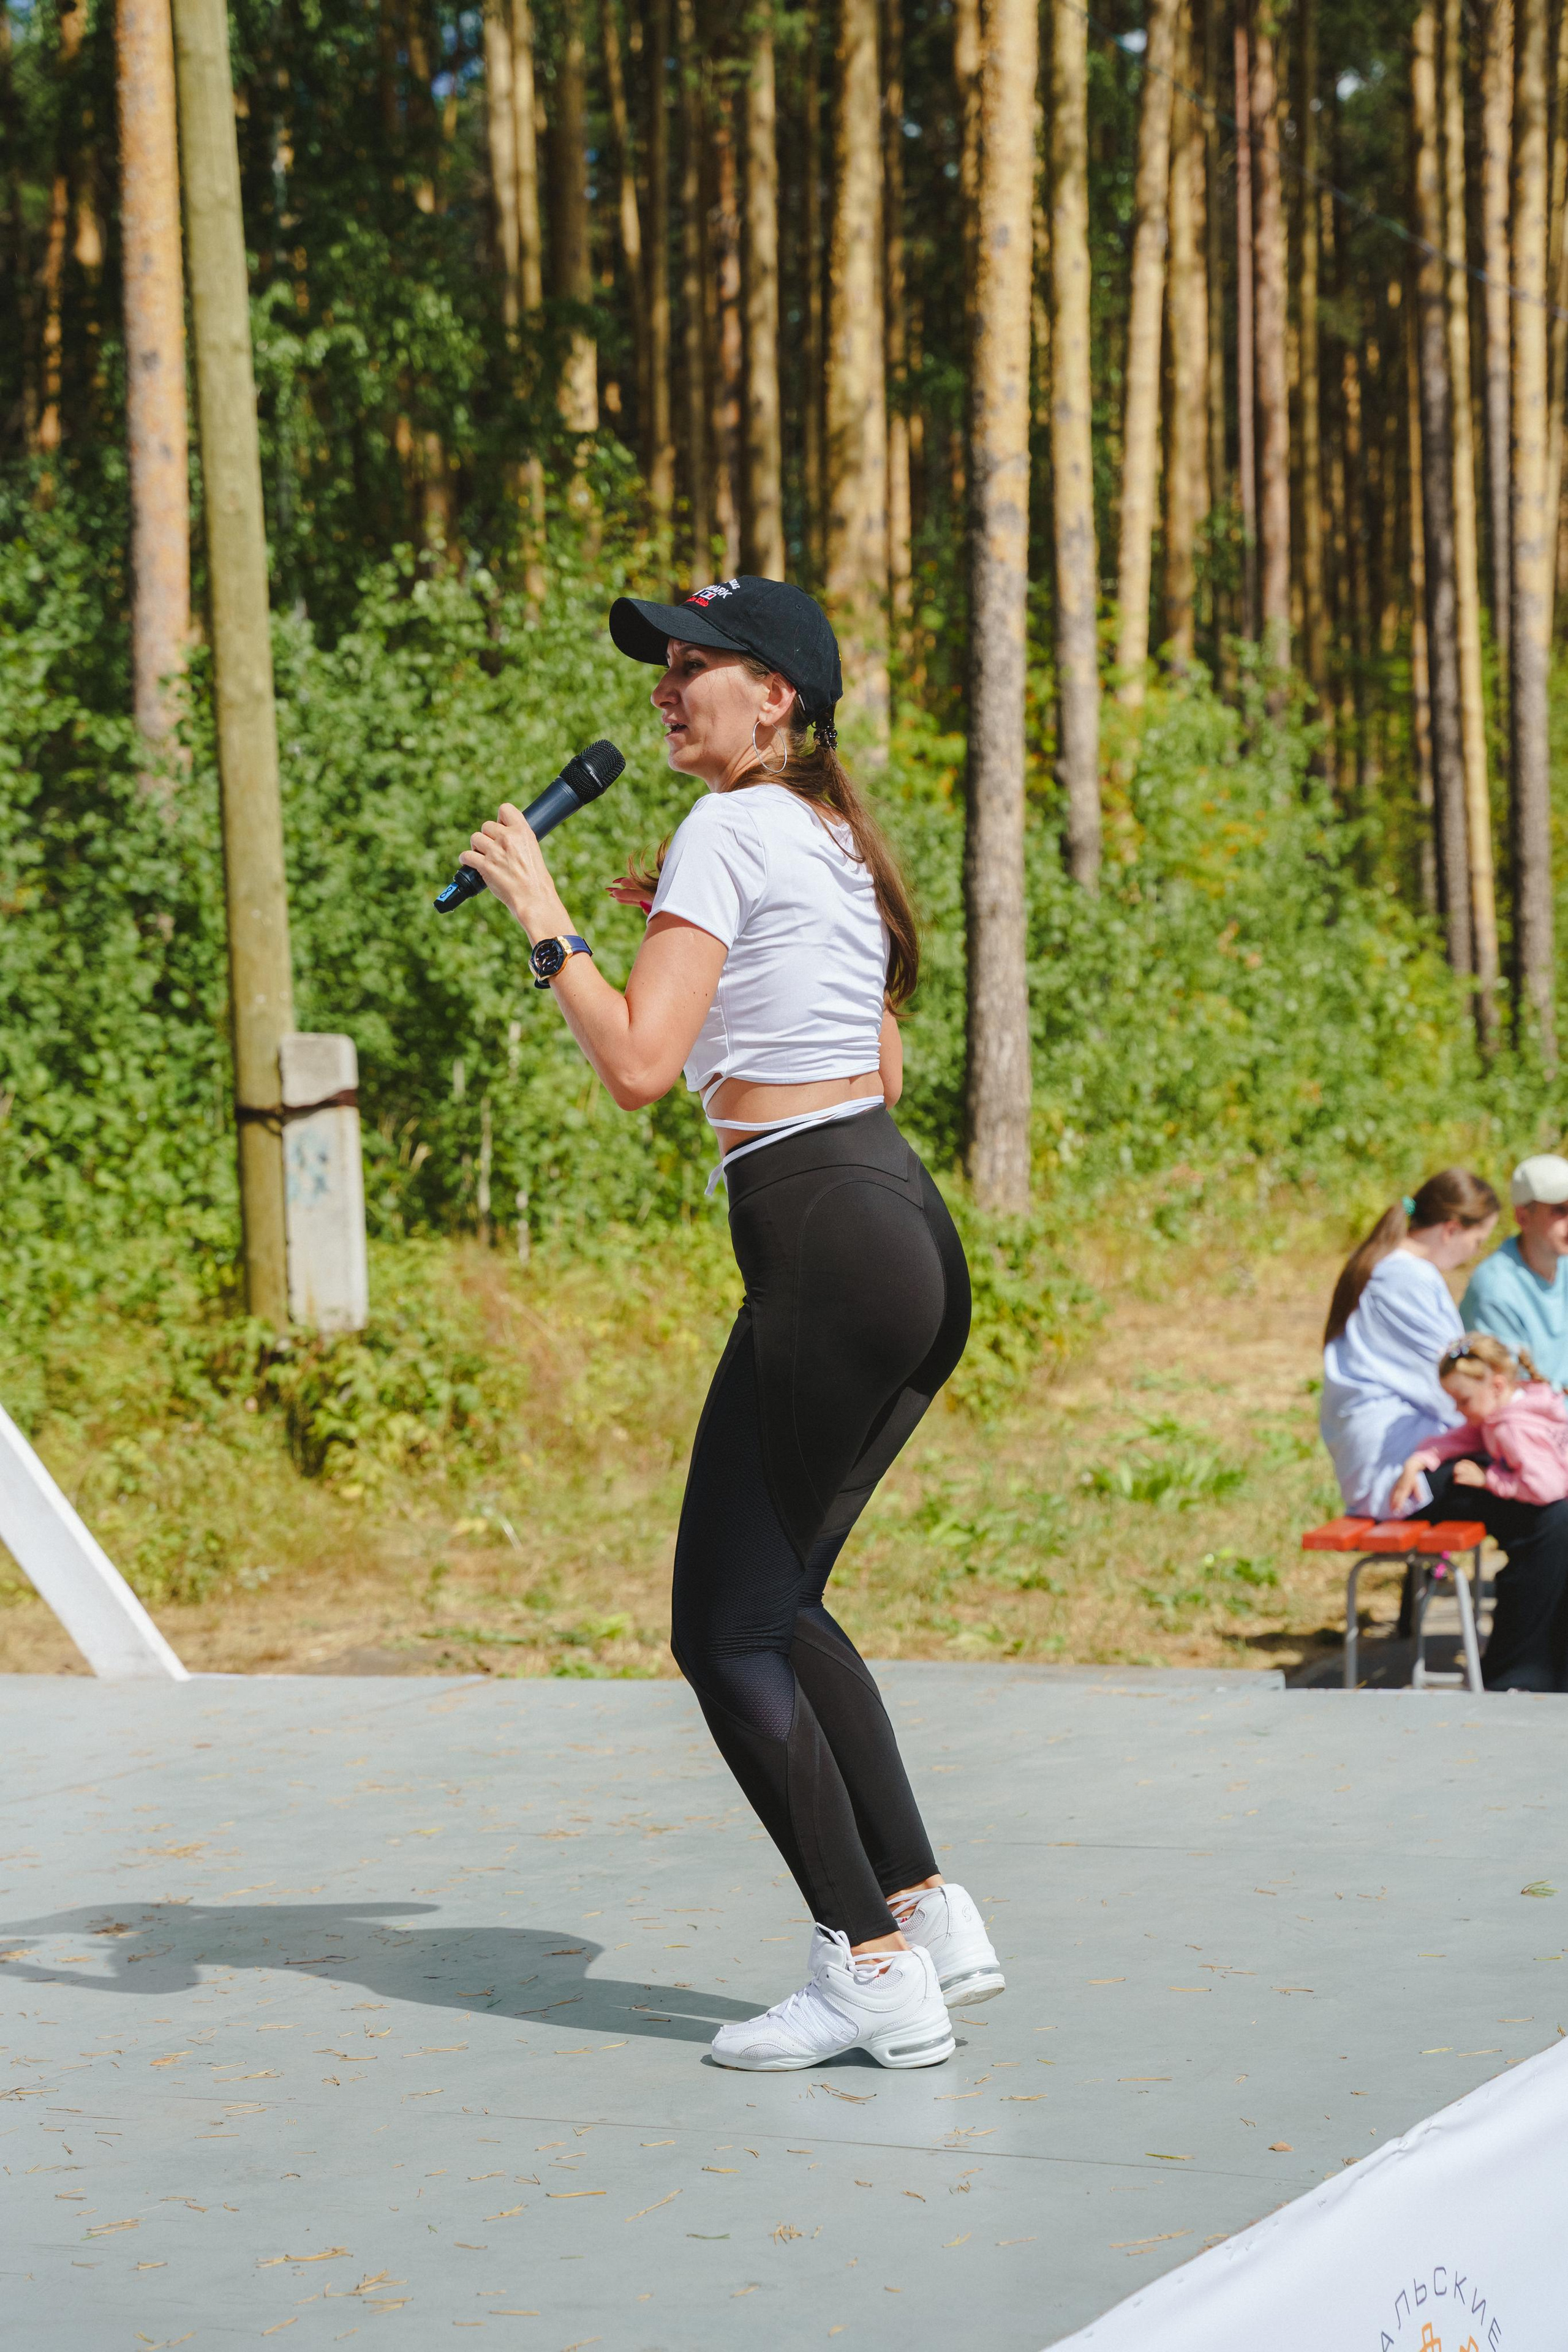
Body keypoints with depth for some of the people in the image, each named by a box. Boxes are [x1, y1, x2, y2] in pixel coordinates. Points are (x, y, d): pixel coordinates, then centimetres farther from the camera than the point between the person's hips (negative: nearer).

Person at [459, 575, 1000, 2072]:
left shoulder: (727, 833, -9)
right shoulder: (838, 842, 18)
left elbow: (638, 1065, -17)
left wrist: (544, 919, -7)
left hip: (825, 1246, -9)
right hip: (913, 1228, 9)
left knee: (726, 1628, -1)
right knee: (779, 1601, 19)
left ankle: (875, 1969, -2)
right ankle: (928, 1915, 16)